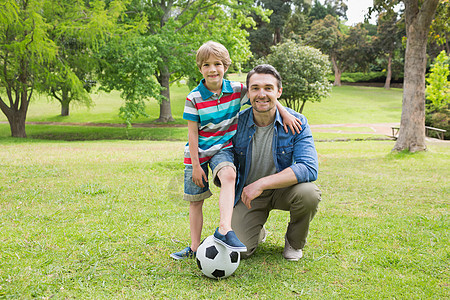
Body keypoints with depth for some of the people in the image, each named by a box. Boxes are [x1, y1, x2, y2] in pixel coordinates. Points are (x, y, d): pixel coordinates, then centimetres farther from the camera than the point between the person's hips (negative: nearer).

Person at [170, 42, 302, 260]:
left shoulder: (236, 90, -7)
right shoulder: (194, 98, -10)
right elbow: (192, 133, -8)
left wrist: (285, 113, -3)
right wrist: (196, 165, -9)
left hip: (223, 148, 0)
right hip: (198, 152, 0)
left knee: (228, 175, -33)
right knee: (195, 200, 4)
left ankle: (224, 230, -39)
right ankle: (194, 247, 16)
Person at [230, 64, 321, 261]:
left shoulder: (296, 122, -16)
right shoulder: (237, 123, -12)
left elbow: (309, 168, -28)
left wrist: (262, 183, -35)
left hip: (283, 189, 0)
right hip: (248, 193, 1)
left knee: (308, 193, -34)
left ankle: (294, 242, -1)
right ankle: (258, 232, 23)